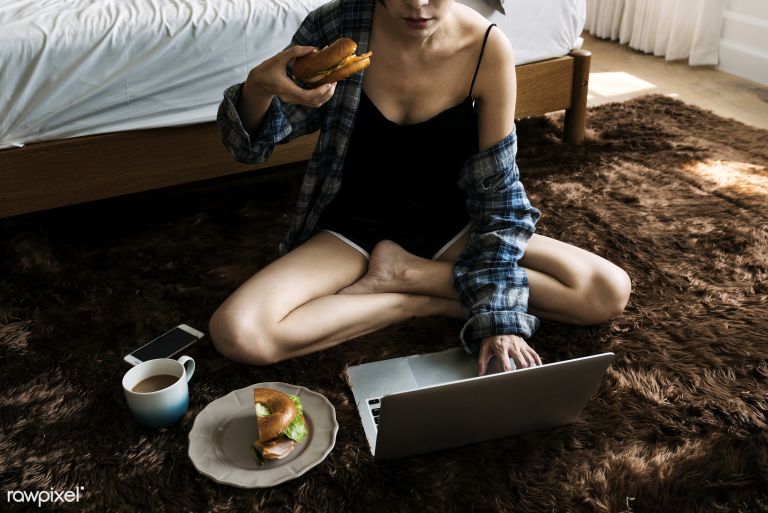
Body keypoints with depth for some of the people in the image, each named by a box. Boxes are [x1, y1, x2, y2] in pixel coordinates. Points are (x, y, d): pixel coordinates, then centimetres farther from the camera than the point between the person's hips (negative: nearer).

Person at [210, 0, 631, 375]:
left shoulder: (488, 49, -16)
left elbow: (499, 195, -11)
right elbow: (252, 143, -9)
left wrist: (499, 316, -21)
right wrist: (257, 87, -33)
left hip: (448, 227, 1)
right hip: (355, 227, 0)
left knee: (609, 292, -16)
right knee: (236, 333, -26)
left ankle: (406, 272, -10)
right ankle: (428, 303, -11)